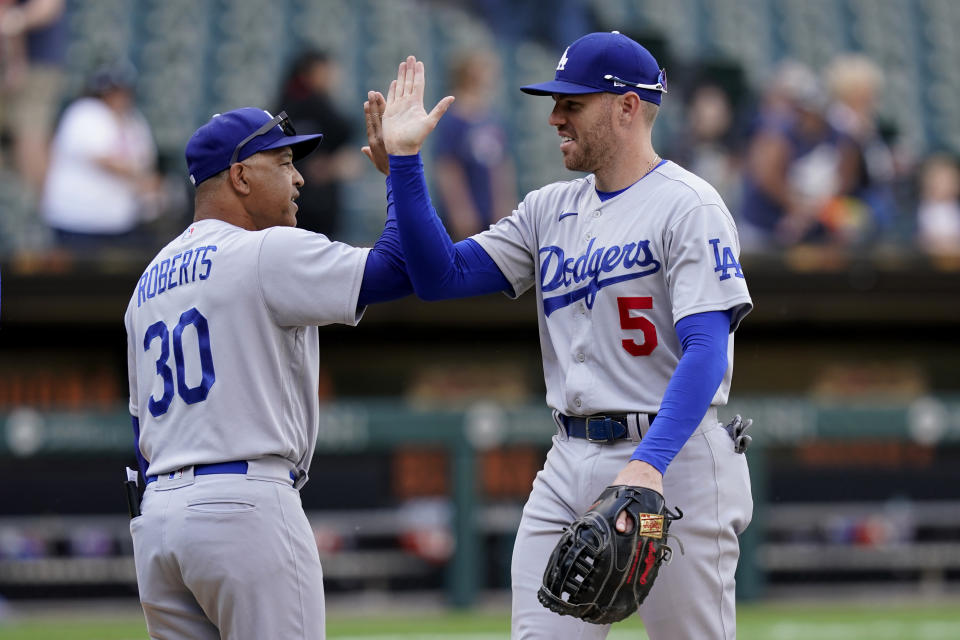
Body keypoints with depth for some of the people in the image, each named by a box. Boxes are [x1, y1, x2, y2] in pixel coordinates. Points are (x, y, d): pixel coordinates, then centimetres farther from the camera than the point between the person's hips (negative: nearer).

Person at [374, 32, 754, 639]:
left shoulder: (688, 207, -9)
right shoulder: (550, 209, 14)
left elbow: (706, 351, -19)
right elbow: (441, 276, 9)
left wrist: (650, 463, -33)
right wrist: (405, 158, 2)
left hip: (673, 456, -7)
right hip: (569, 465, 7)